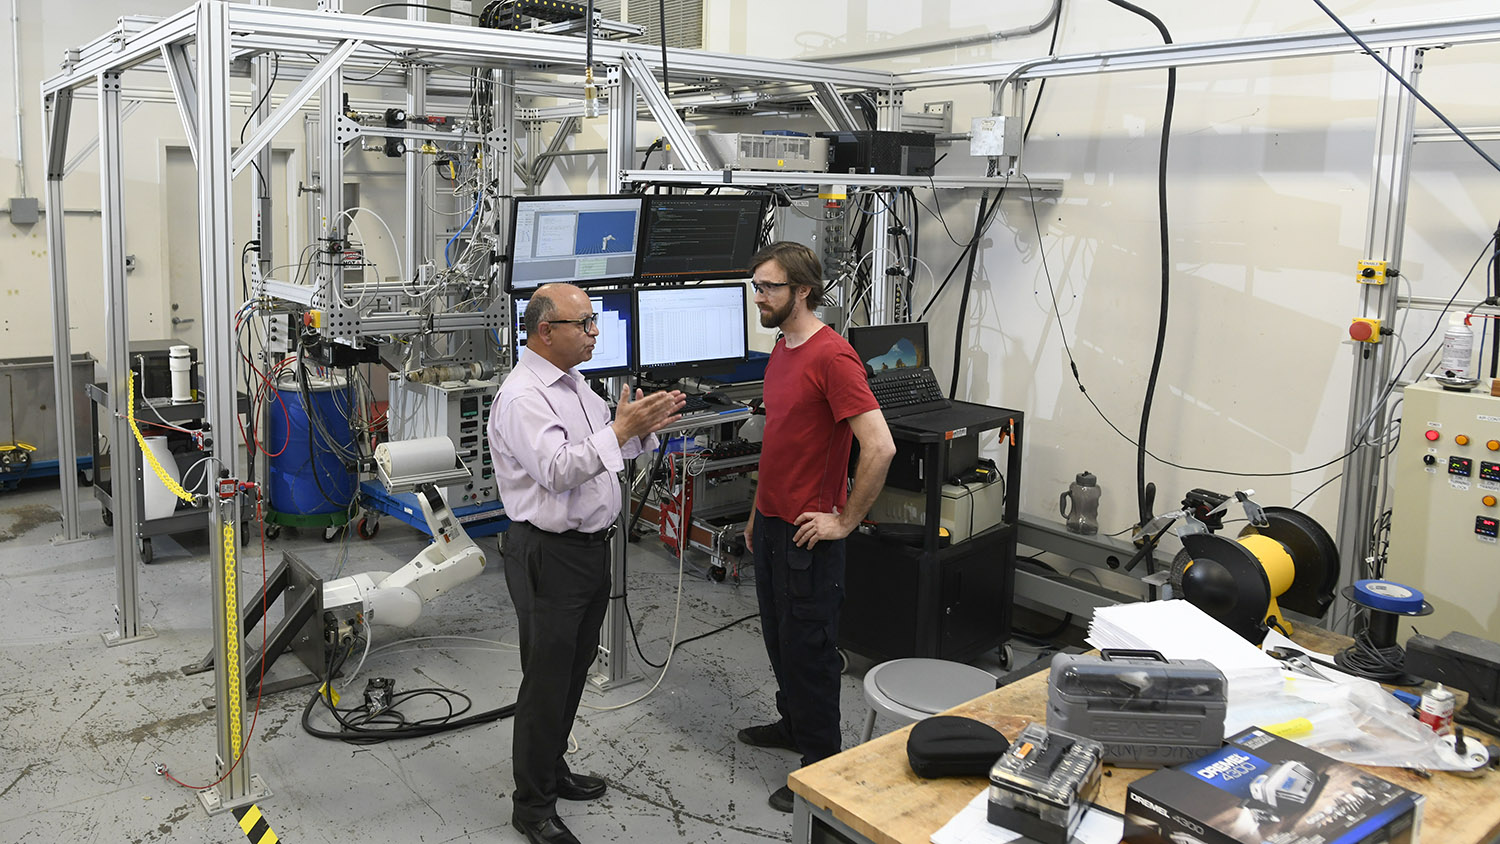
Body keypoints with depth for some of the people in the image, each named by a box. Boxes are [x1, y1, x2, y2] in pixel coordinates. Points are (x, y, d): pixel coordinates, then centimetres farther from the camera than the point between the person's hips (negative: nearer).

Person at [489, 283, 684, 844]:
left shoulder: (574, 385, 11)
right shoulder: (523, 396, -20)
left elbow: (606, 450, 19)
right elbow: (557, 470, -31)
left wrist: (644, 426, 0)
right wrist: (620, 429, -29)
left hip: (592, 546, 9)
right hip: (549, 556, -9)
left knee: (575, 665, 20)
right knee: (547, 677, 2)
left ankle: (552, 768, 39)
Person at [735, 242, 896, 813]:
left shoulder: (831, 356, -20)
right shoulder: (781, 349, 9)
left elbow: (880, 448, -26)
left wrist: (845, 522, -19)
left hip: (808, 534, -9)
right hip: (771, 524, 9)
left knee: (808, 647, 2)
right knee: (778, 634, 21)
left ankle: (822, 762, 17)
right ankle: (793, 725, 40)